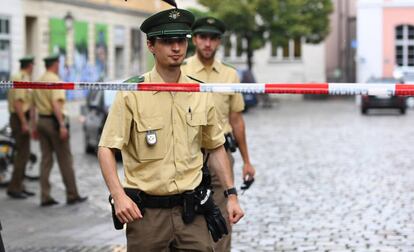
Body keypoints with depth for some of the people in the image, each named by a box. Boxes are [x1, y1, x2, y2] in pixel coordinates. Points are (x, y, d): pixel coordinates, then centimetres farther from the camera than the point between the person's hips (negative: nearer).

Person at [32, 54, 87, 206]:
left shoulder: (39, 81, 13)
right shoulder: (55, 81, -12)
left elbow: (34, 105, 14)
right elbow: (56, 104, -22)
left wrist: (35, 127, 18)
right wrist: (62, 125, -25)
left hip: (42, 121, 8)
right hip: (54, 121, -8)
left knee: (46, 160, 8)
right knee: (65, 160, -1)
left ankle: (45, 197, 6)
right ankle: (72, 195, 4)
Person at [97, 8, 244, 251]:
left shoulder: (201, 94, 6)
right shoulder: (131, 94, -7)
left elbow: (216, 147, 15)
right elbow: (106, 149, -8)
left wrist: (232, 194, 11)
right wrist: (119, 196, -21)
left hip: (191, 210, 3)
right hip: (145, 212, -3)